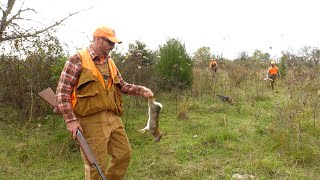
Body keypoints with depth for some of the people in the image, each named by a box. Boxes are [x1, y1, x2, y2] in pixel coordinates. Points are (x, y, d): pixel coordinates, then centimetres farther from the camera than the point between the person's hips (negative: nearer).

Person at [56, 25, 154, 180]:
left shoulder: (110, 62, 15)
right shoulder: (78, 59, -7)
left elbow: (121, 86, 22)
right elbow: (62, 91, -11)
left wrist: (141, 90, 5)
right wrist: (70, 120, -17)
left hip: (113, 118, 7)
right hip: (91, 120, -7)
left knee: (124, 153, 14)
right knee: (96, 164, 1)